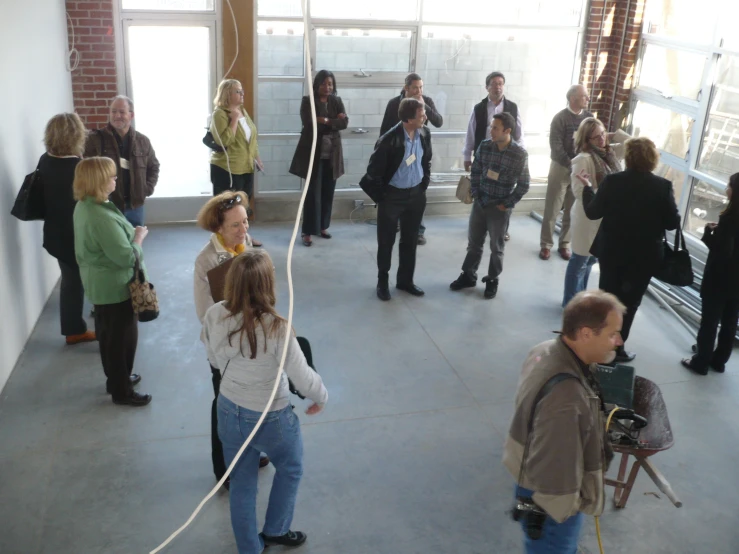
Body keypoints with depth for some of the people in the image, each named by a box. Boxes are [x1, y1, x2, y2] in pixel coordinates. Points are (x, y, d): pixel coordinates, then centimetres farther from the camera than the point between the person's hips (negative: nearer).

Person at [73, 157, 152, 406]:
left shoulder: (84, 206, 1)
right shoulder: (101, 217, -31)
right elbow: (126, 257, -28)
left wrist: (129, 232, 3)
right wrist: (139, 237, -14)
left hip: (101, 282, 10)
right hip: (115, 286, -10)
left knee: (108, 334, 23)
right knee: (123, 337, 6)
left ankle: (116, 379, 41)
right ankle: (121, 391, 21)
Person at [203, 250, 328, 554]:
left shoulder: (213, 316, -16)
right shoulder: (276, 327, -31)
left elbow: (214, 361, 2)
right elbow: (303, 378, -22)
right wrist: (322, 397, -1)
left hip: (228, 411, 4)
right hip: (271, 417, -4)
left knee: (241, 484, 22)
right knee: (290, 470, 28)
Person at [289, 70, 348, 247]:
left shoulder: (337, 101, 8)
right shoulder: (307, 101, -3)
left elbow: (344, 122, -6)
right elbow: (309, 124, -18)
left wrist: (325, 121, -17)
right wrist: (334, 122, -13)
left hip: (332, 155, 4)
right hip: (313, 153, -4)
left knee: (328, 193, 11)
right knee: (313, 193, -3)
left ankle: (322, 226, 26)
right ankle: (308, 232, 3)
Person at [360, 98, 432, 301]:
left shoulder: (425, 134, -5)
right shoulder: (389, 140, -24)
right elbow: (373, 171, -16)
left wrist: (424, 186, 9)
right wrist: (381, 197, -8)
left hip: (416, 194, 5)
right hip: (392, 196, -5)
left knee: (410, 240, 16)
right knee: (386, 242, 9)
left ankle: (405, 280, 31)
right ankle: (382, 282, 26)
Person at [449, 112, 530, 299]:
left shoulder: (520, 154, -14)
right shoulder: (484, 146, -5)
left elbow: (523, 184, -8)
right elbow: (475, 172, 6)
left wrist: (507, 204, -8)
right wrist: (475, 195, 1)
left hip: (500, 207, -3)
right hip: (480, 202, 3)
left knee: (496, 246, 10)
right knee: (474, 242, 14)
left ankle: (492, 280, 27)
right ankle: (468, 275, 31)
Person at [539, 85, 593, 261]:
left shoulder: (589, 117, 4)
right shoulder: (560, 118, -8)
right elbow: (556, 147, -14)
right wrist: (571, 165, -22)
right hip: (561, 167, -3)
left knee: (573, 210, 9)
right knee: (552, 209, 1)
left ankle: (564, 244, 20)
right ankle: (546, 245, 12)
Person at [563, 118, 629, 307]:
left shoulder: (610, 152, 5)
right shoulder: (583, 159, -18)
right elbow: (579, 191, -23)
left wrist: (615, 133, 2)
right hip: (588, 218, -8)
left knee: (591, 260, 19)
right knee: (579, 261, 5)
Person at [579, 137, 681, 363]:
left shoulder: (612, 181, -13)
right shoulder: (663, 186, -14)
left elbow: (592, 213, -4)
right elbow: (672, 223, -9)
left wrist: (587, 187, 9)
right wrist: (670, 203, 10)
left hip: (611, 251, 2)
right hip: (644, 256, -1)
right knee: (629, 302, 13)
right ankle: (616, 347, 19)